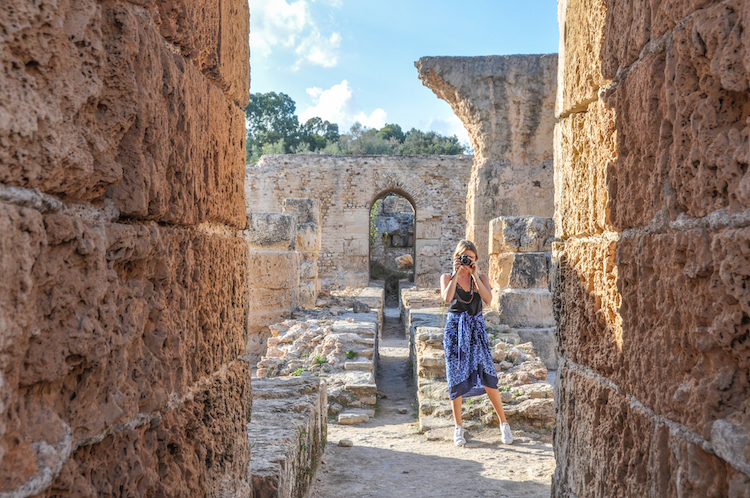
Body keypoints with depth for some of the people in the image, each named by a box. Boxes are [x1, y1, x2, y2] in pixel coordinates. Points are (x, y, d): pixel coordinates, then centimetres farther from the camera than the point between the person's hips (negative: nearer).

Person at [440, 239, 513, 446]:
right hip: (455, 328, 0)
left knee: (487, 375, -5)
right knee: (456, 377, 1)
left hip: (476, 328, 1)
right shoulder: (447, 277, 4)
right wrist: (456, 273, -14)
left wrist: (475, 275, -14)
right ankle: (458, 427, 14)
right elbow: (447, 297, -16)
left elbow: (488, 299, -12)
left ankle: (503, 423, 9)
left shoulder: (481, 277, 7)